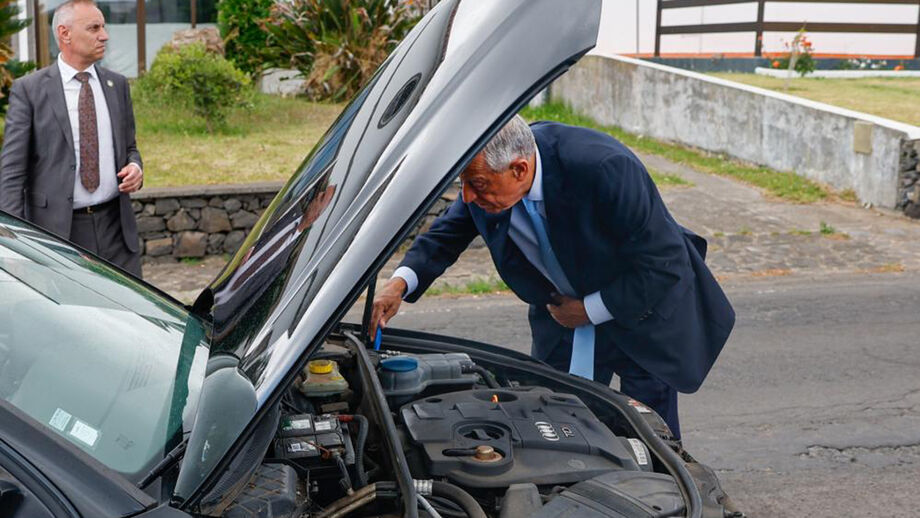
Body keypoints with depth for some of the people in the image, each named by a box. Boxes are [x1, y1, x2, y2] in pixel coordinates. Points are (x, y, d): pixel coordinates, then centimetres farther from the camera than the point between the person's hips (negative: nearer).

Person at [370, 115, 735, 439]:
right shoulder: (490, 169, -19)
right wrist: (401, 282, -19)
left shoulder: (604, 169, -37)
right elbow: (446, 234, 0)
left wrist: (590, 310, -20)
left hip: (644, 312, -5)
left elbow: (665, 264, -28)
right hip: (564, 314, 5)